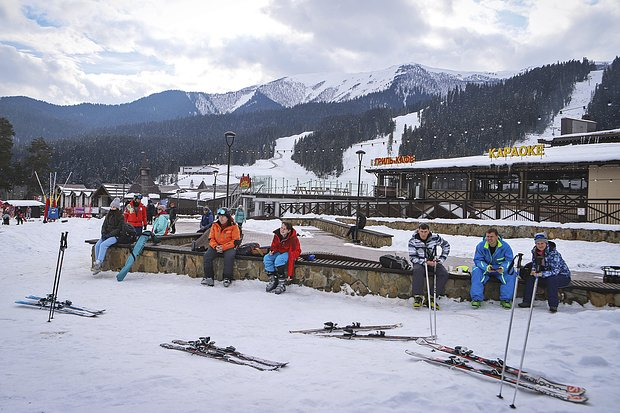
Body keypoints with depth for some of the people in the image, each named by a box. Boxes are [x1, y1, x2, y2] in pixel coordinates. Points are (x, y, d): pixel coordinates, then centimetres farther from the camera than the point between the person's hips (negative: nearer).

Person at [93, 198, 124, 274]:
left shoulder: (120, 217, -3)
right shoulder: (108, 215, 15)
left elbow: (118, 229, -9)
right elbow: (104, 226, 16)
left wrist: (109, 234, -17)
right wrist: (103, 233, -3)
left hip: (115, 236, -6)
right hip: (106, 235, 6)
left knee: (103, 245, -30)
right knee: (97, 245, -19)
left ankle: (98, 263, -33)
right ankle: (97, 267, -21)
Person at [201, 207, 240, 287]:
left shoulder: (233, 226, -8)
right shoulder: (215, 225, 4)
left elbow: (235, 241, -10)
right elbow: (211, 239, 7)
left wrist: (223, 247, -19)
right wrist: (215, 246, -14)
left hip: (229, 247, -4)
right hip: (216, 246, 4)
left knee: (229, 256, -34)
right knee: (207, 255, -20)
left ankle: (227, 278, -20)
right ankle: (208, 277, -15)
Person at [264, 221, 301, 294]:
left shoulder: (293, 239, -29)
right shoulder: (277, 235, -12)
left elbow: (292, 257, -30)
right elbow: (274, 246, 9)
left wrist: (290, 274, -32)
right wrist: (272, 250, -19)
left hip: (290, 253, -6)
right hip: (280, 252, 6)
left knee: (279, 259, -36)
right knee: (266, 258, -19)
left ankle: (282, 284, -28)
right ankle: (273, 280, -13)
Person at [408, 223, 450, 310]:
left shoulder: (435, 238, -6)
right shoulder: (413, 241, -10)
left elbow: (446, 245, 10)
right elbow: (412, 257, -10)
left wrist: (441, 259, 3)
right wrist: (426, 262, -21)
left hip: (433, 262, 2)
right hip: (419, 263, -2)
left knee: (444, 273, -23)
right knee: (418, 271, -37)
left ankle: (431, 298, -20)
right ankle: (418, 297, -31)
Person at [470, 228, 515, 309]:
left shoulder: (505, 246, -11)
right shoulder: (481, 246, -11)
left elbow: (509, 260, -12)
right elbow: (478, 260, -13)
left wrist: (503, 268, -35)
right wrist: (486, 267, -34)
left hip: (500, 269, 0)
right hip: (485, 267, 0)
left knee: (510, 273, -30)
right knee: (476, 271, -31)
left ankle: (506, 299, -19)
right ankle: (476, 298, -30)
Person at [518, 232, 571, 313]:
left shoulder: (554, 253, -26)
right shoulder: (535, 251, -5)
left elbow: (555, 271, -30)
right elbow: (534, 264, 9)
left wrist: (540, 274, -37)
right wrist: (533, 270, -14)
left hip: (562, 276, -7)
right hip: (548, 275, 7)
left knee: (551, 279, -36)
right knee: (531, 276, -10)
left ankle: (553, 305, -29)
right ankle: (527, 301, -6)